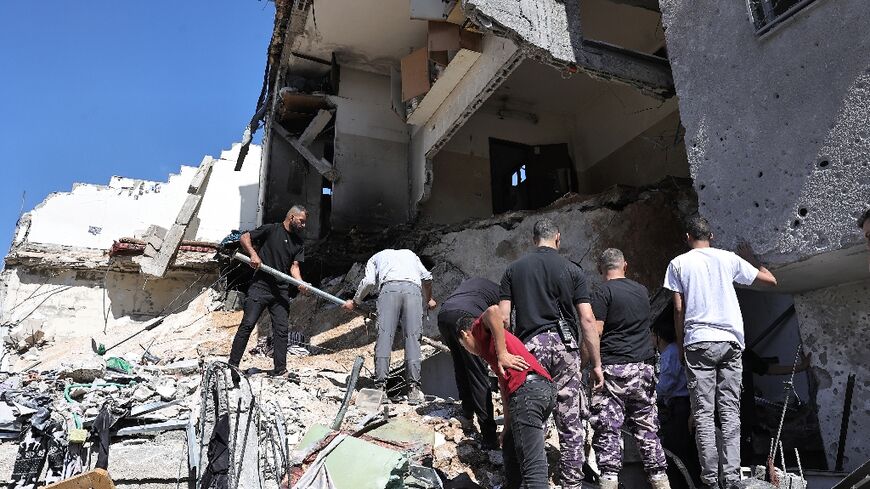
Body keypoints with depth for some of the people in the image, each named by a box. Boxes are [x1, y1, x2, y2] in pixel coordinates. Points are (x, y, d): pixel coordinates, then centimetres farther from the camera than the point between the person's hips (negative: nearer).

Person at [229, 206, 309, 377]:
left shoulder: (299, 242, 13)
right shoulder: (271, 229, 0)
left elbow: (294, 266, 4)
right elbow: (244, 238, 2)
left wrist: (300, 283, -15)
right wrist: (253, 254, -15)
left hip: (281, 291, 4)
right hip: (260, 285, -4)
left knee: (281, 330, 2)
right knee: (247, 324, -6)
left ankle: (280, 370, 7)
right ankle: (232, 365, 1)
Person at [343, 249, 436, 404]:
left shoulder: (376, 257, 34)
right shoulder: (409, 253, 41)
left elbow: (369, 281, 15)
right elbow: (427, 277, 28)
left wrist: (355, 301, 27)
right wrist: (429, 299, 42)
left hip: (389, 287, -1)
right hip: (413, 289, 2)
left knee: (384, 335, -6)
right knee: (413, 338, -3)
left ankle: (380, 386, -15)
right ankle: (414, 388, -12)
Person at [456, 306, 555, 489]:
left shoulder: (479, 328, 13)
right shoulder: (491, 339, 35)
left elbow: (493, 311, -13)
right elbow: (505, 387, 33)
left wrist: (502, 354, -11)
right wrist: (507, 427, 33)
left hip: (528, 387, -9)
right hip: (546, 388, 9)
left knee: (533, 469, -11)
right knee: (510, 446, 25)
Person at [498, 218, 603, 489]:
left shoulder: (514, 269, 8)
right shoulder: (572, 270, 5)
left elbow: (502, 317, 2)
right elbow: (587, 320, 0)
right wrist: (596, 363, 4)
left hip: (529, 346, 1)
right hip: (564, 346, -1)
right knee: (570, 424, 8)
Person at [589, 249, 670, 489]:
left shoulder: (603, 293, -6)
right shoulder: (642, 290, 13)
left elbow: (595, 333, -12)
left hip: (614, 368, -6)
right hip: (644, 366, 6)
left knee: (607, 428, -3)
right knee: (647, 427, 13)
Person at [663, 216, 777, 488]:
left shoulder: (678, 263, 5)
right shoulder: (728, 258, 9)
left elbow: (678, 309, 1)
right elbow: (770, 280, 17)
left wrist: (680, 345, 10)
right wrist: (761, 267, 40)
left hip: (698, 342, -2)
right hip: (731, 342, 2)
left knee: (703, 413, 1)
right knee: (730, 410, 5)